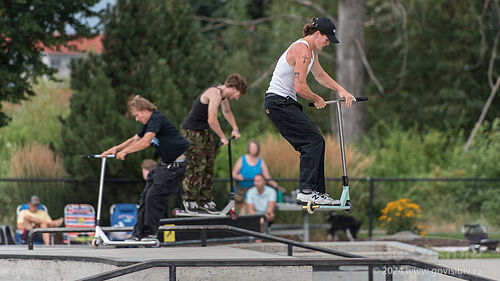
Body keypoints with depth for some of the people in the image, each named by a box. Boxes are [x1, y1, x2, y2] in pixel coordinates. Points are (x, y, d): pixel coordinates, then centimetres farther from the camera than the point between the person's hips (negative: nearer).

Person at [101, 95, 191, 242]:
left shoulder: (157, 118, -17)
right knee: (146, 196, 6)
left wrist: (124, 151, -22)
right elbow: (134, 140, 24)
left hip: (176, 165, -10)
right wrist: (116, 148, 12)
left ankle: (150, 233, -2)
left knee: (154, 196, -11)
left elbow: (145, 142, -27)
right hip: (165, 164, 10)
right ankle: (138, 234, 7)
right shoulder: (149, 123, 14)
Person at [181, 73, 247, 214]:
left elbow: (227, 111, 29)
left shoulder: (223, 94, 7)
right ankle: (189, 199, 2)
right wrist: (223, 137, -17)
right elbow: (212, 120, -29)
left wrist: (235, 128, 17)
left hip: (204, 132, 10)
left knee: (209, 165, 6)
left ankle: (205, 199, 11)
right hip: (192, 132, -10)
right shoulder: (215, 94, -24)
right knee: (197, 166, -10)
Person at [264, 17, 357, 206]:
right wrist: (317, 100, -6)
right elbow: (300, 88, -23)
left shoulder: (310, 49, 15)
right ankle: (306, 190, -21)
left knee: (315, 142, 7)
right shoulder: (302, 51, -19)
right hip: (279, 103, -11)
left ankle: (318, 192, 7)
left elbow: (320, 75, 30)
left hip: (285, 103, 11)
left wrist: (341, 90, 19)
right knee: (313, 140, -17)